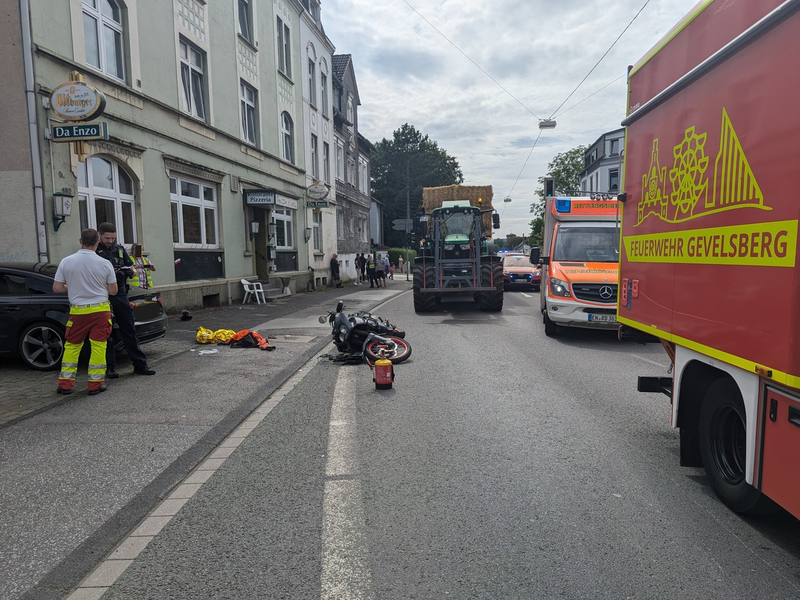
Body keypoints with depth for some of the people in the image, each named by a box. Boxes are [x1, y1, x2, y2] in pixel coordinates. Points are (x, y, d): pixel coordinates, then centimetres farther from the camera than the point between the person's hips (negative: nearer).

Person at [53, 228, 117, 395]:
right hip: (100, 309, -1)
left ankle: (65, 383, 17)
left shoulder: (66, 262, -4)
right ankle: (95, 384, 6)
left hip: (78, 310, 2)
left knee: (71, 346, 14)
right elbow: (113, 291, -1)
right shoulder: (105, 264, -7)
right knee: (98, 346, 3)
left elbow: (57, 288, 0)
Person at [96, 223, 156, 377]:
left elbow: (129, 265, 17)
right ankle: (110, 368, 12)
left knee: (129, 330, 6)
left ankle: (140, 365, 10)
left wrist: (132, 270, -5)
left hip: (121, 294, 4)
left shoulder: (119, 249, 13)